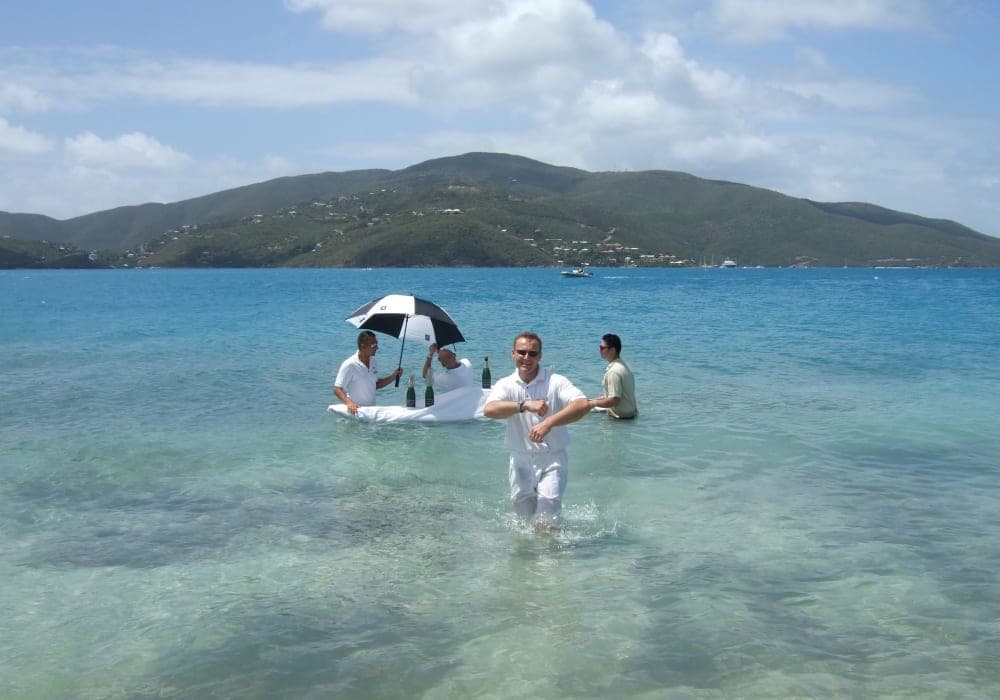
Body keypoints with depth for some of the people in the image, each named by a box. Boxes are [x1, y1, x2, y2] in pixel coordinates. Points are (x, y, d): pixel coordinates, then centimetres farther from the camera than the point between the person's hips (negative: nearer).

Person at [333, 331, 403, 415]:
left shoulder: (373, 363, 11)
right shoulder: (349, 365, -12)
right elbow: (337, 389, -14)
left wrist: (393, 376, 8)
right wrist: (349, 402, -31)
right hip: (356, 410, -6)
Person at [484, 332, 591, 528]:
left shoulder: (555, 382, -8)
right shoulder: (506, 385, 0)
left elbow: (583, 405, -25)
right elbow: (489, 409, -21)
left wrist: (548, 423, -36)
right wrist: (525, 405, -35)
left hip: (552, 460, -3)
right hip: (521, 460, 3)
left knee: (546, 519, -10)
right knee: (523, 511, 16)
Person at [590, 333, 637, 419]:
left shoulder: (614, 372, -21)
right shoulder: (623, 366, 9)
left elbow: (614, 400, -24)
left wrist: (593, 403, -13)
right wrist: (595, 400, 15)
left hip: (621, 418, -9)